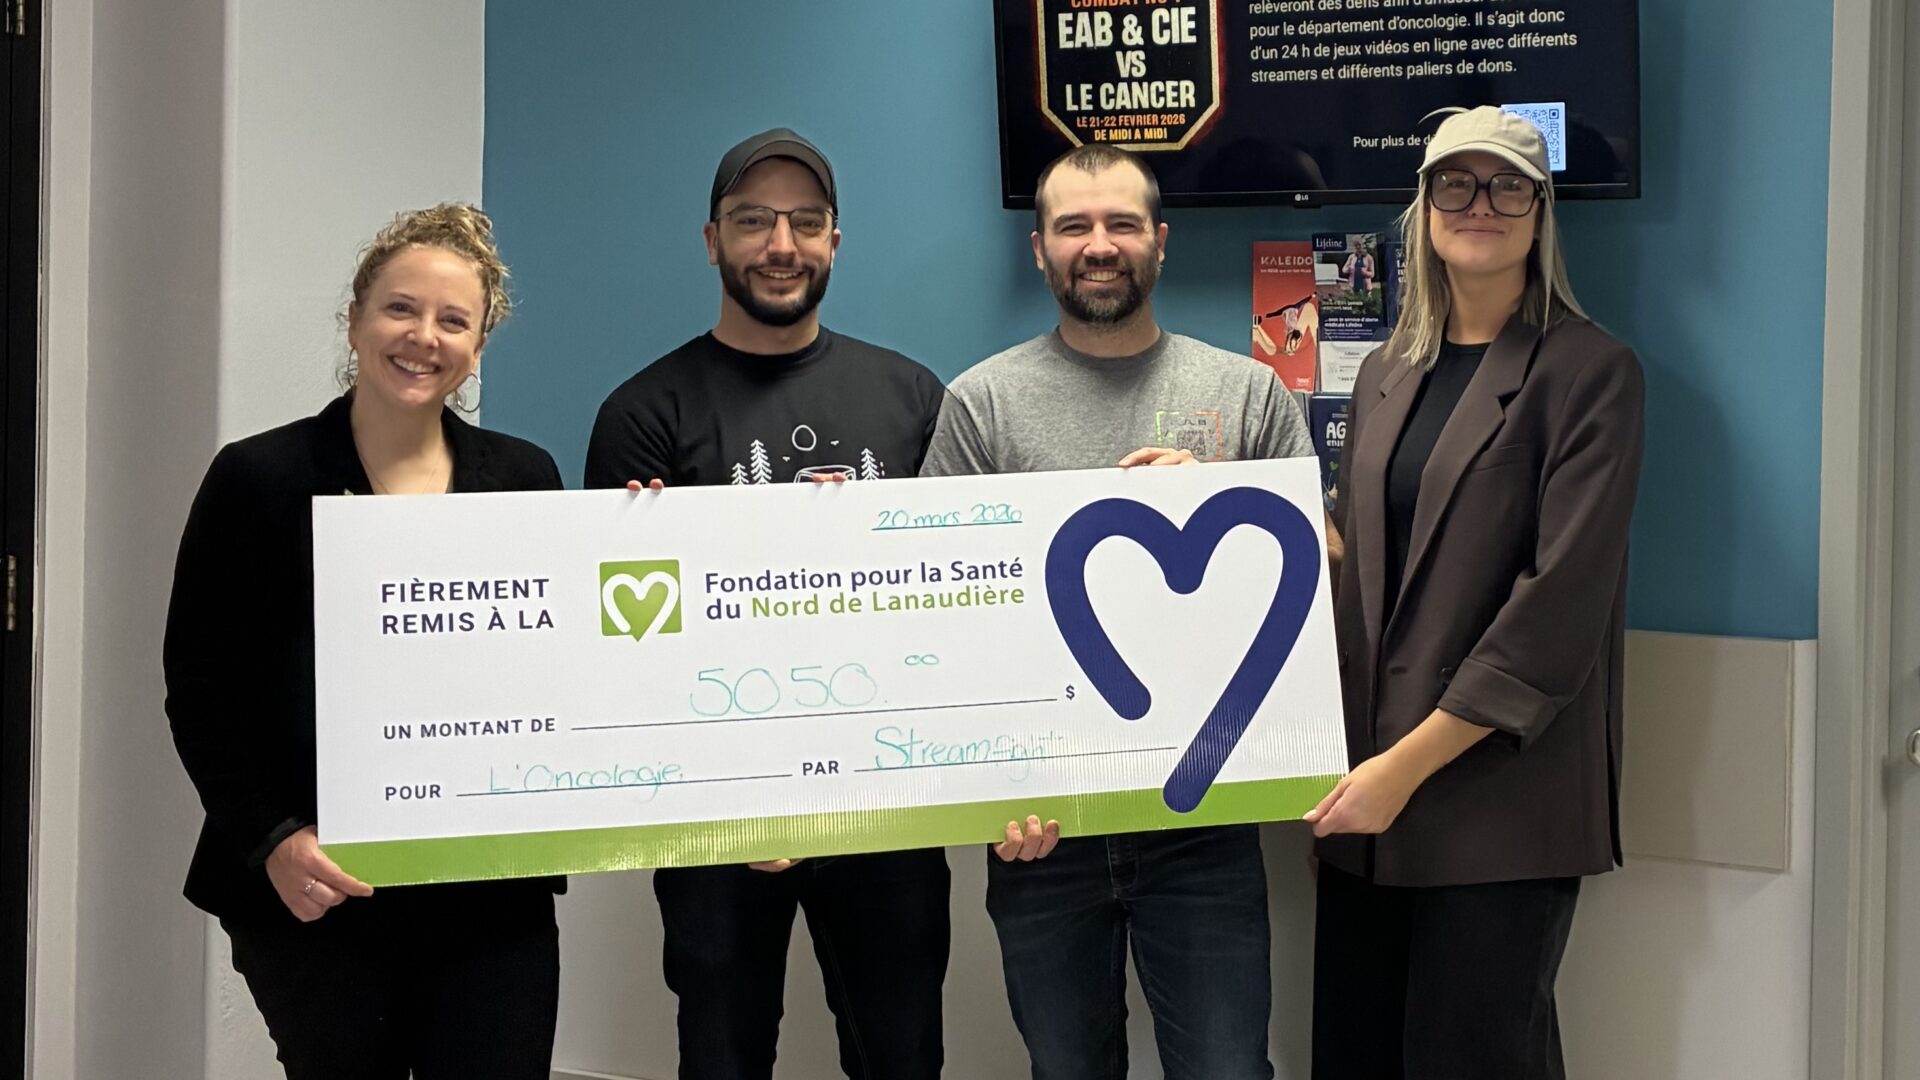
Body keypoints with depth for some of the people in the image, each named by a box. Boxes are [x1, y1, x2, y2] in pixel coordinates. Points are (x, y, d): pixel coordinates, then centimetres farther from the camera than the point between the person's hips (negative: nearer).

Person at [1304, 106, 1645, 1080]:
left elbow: (1562, 600, -13)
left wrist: (1409, 763, -16)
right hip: (1365, 794, 6)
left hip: (1500, 801, -5)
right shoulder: (1387, 373, 14)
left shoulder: (1588, 372, -5)